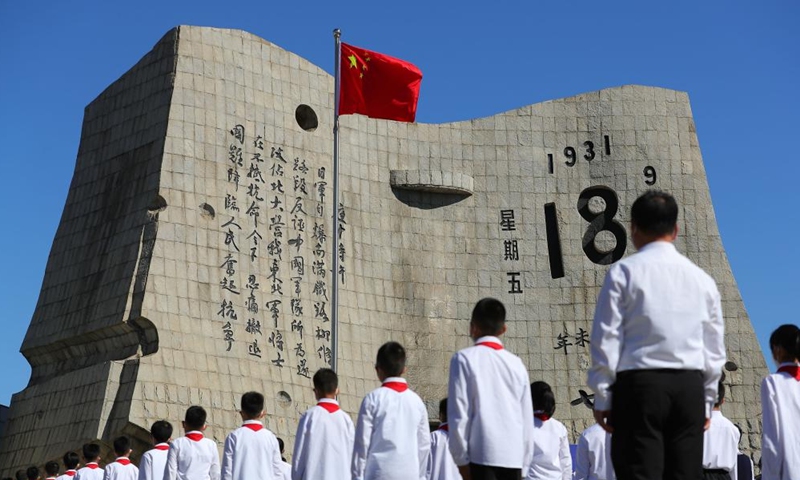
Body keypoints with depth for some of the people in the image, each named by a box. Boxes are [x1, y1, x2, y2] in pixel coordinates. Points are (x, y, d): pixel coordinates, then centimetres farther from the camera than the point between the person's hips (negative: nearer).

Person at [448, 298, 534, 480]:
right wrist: (524, 462, 17)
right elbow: (527, 417, 12)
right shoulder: (517, 363, 13)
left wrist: (461, 458, -1)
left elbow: (459, 413, -6)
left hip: (482, 453, -4)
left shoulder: (465, 359, 0)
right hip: (514, 455, 4)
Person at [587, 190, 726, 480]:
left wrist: (601, 397, 1)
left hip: (640, 383, -4)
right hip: (690, 386, 4)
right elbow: (715, 348, 13)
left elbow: (606, 339, -4)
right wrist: (707, 400, 20)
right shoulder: (702, 278, 11)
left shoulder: (624, 272, -2)